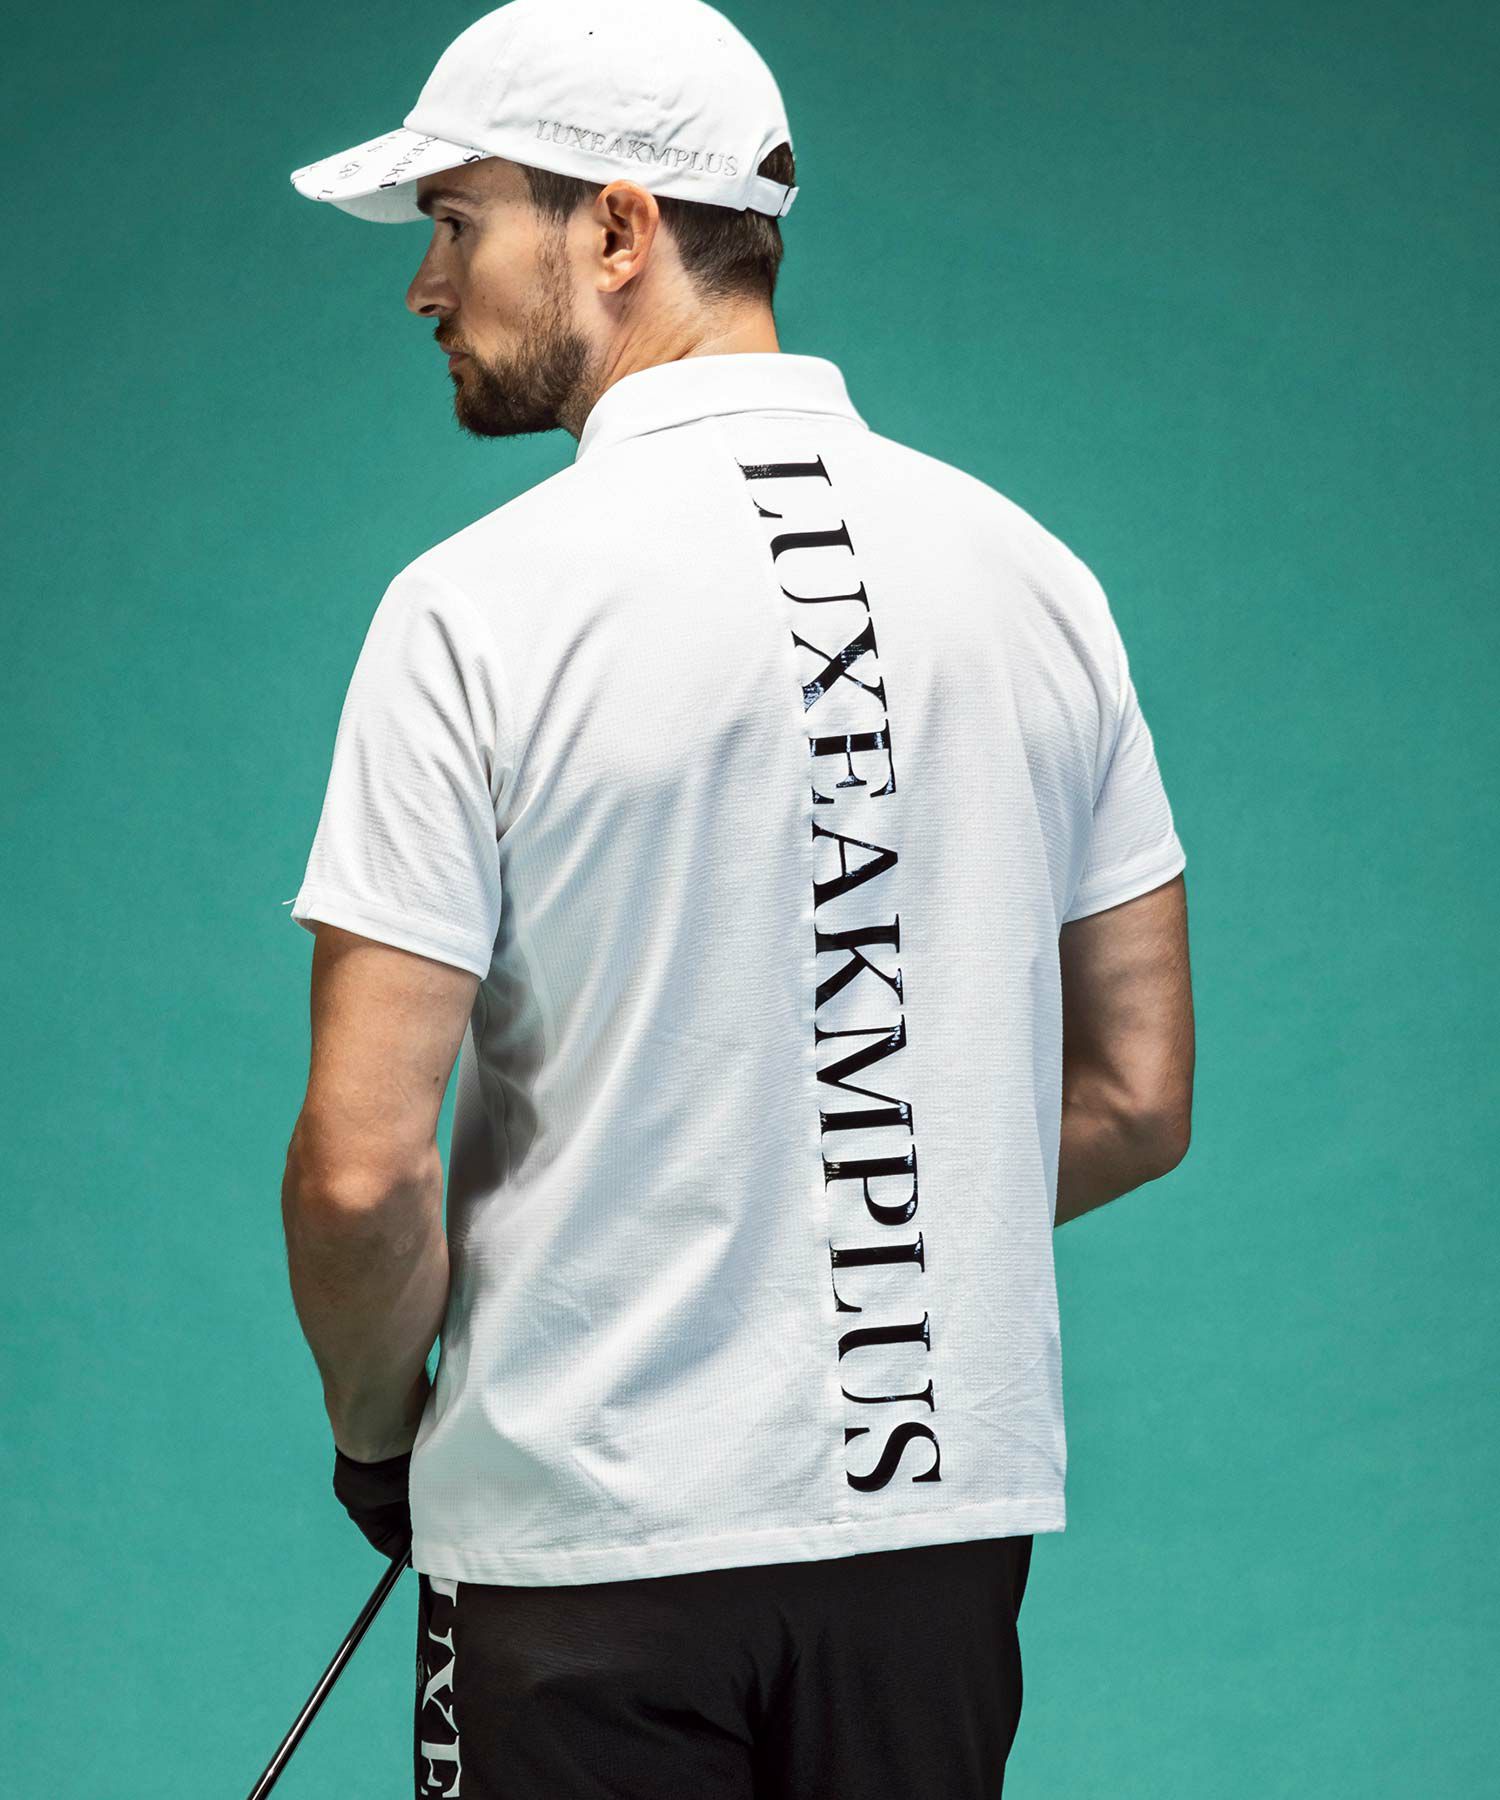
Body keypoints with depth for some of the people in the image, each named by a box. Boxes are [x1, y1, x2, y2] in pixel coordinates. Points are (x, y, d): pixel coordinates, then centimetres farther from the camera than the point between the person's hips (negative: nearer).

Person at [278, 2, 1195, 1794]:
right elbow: (1137, 1099, 7)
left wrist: (374, 1429, 3)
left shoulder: (480, 608, -13)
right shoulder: (1031, 572, 3)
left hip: (595, 1541, -5)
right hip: (951, 1514, 5)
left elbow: (363, 1169, -15)